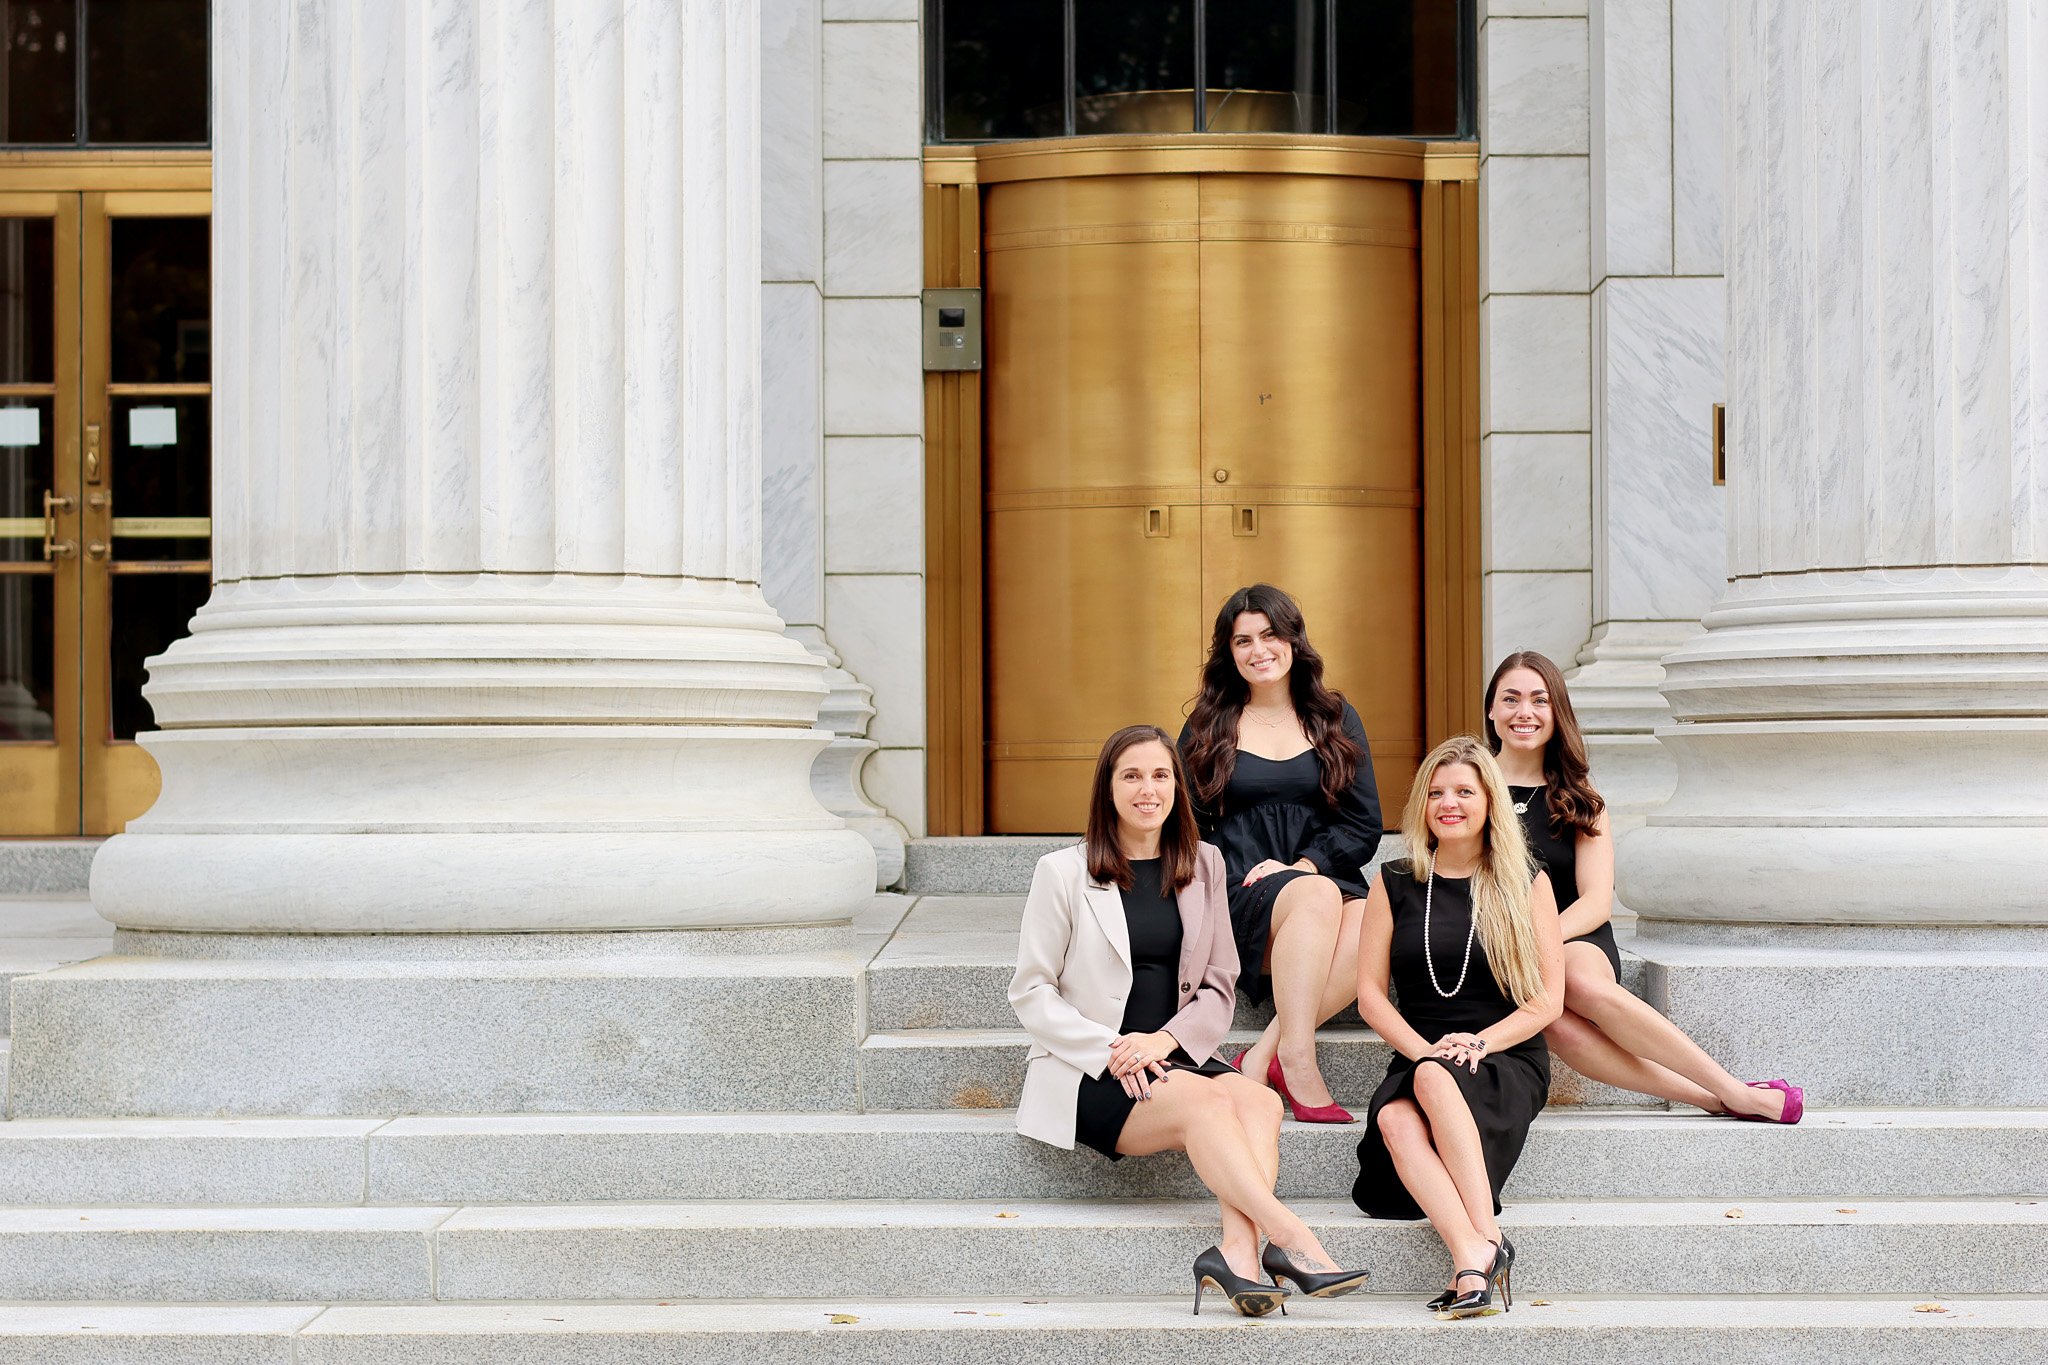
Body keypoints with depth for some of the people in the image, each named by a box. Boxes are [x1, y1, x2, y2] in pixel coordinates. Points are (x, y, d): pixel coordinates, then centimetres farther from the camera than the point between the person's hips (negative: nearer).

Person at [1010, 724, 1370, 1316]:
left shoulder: (1202, 866, 14)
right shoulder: (1064, 873, 3)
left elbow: (1220, 987, 12)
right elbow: (1030, 992, 1)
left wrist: (1167, 1037, -9)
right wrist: (1111, 1047, -14)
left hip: (1176, 1058, 4)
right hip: (1088, 1075, -4)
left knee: (1259, 1100, -30)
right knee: (1207, 1101, -33)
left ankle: (1238, 1251, -48)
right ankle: (1292, 1240, -43)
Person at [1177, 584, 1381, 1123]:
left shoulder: (1336, 720, 16)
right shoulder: (1208, 726, 14)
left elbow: (1364, 826, 9)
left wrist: (1302, 864, -9)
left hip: (1328, 875, 2)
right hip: (1240, 894, -1)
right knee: (1318, 897, -37)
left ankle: (1265, 1056, -35)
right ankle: (1297, 1058, -42)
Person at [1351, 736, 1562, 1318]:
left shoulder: (1525, 885, 9)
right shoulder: (1394, 884, 13)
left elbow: (1548, 999, 5)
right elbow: (1370, 993, 8)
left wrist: (1480, 1042, -12)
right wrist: (1425, 1049, -9)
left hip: (1510, 1062, -2)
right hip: (1417, 1061, 2)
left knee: (1435, 1080, -38)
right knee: (1395, 1120, -35)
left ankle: (1481, 1246, -44)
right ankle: (1478, 1252, -48)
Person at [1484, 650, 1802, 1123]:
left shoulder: (1577, 800, 12)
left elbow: (1597, 902, 2)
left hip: (1575, 943, 1)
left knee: (1580, 982, -37)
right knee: (1553, 1018, -36)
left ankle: (1733, 1091, -30)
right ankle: (1713, 1099, -33)